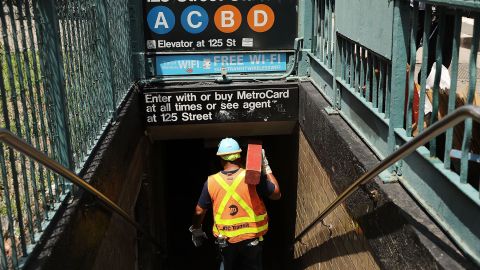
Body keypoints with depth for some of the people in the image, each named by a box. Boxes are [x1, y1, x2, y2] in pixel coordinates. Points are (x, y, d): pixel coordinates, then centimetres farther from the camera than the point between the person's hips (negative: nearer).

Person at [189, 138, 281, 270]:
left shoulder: (211, 182, -9)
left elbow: (199, 211, 2)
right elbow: (276, 194, -3)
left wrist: (196, 229, 20)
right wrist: (266, 168, 3)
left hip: (225, 241, 2)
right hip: (251, 239, -1)